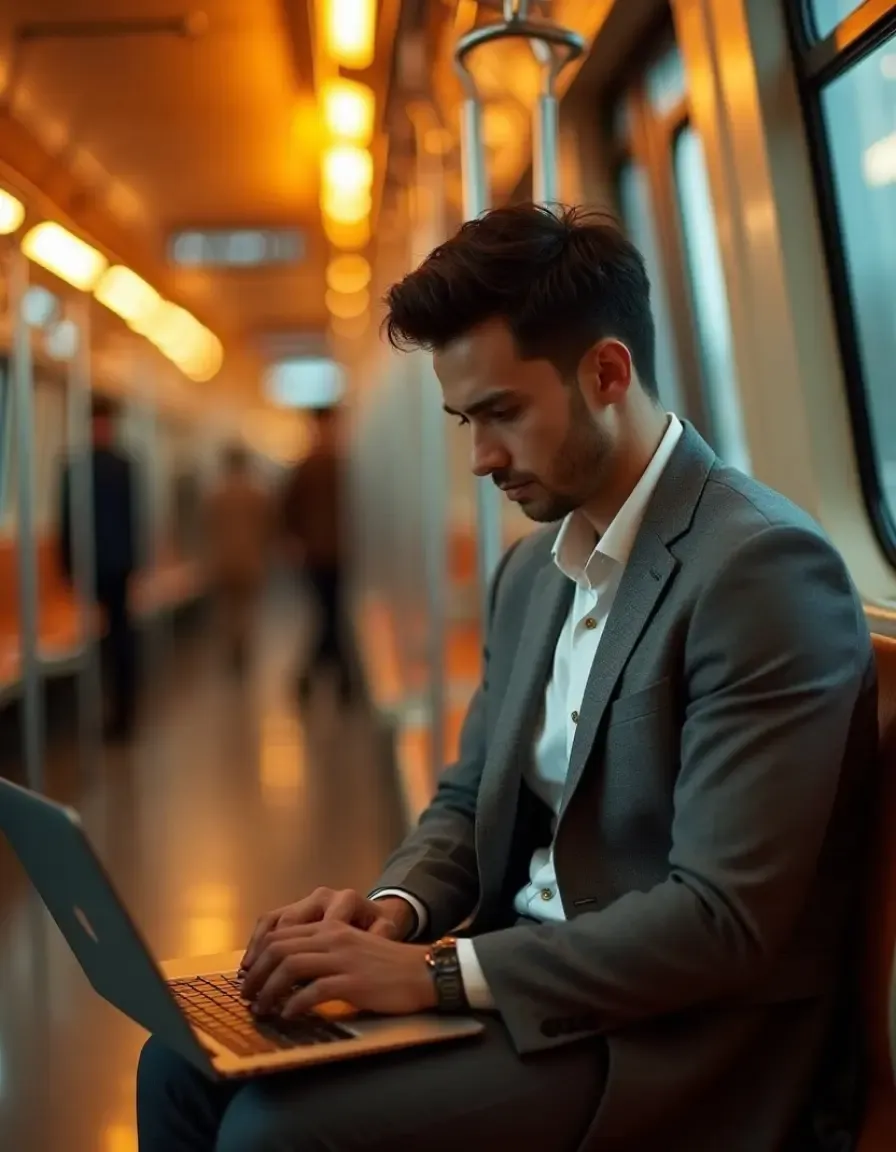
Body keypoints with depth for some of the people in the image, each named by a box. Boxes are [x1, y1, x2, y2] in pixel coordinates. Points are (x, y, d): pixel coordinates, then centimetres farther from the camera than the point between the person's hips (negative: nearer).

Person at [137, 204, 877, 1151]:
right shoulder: (532, 567, 9)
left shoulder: (763, 568, -19)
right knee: (187, 1062, -1)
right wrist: (397, 908, -5)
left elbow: (726, 919, -22)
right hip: (534, 974, 8)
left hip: (682, 1043, -7)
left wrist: (438, 972, -22)